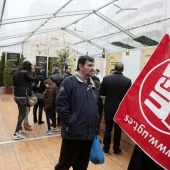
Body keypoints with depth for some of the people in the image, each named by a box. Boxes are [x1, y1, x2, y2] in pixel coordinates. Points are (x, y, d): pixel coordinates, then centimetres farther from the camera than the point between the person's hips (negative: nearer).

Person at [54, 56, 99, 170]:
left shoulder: (93, 85, 11)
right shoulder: (69, 82, -11)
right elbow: (60, 104, -16)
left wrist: (96, 128, 13)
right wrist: (71, 122, -16)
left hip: (90, 134, 7)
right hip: (73, 133, -6)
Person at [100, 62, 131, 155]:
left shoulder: (106, 78, -9)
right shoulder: (128, 81, -10)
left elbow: (101, 93, -4)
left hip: (108, 108, 1)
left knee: (108, 128, 12)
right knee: (118, 129, 11)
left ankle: (106, 148, 22)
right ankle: (116, 149, 23)